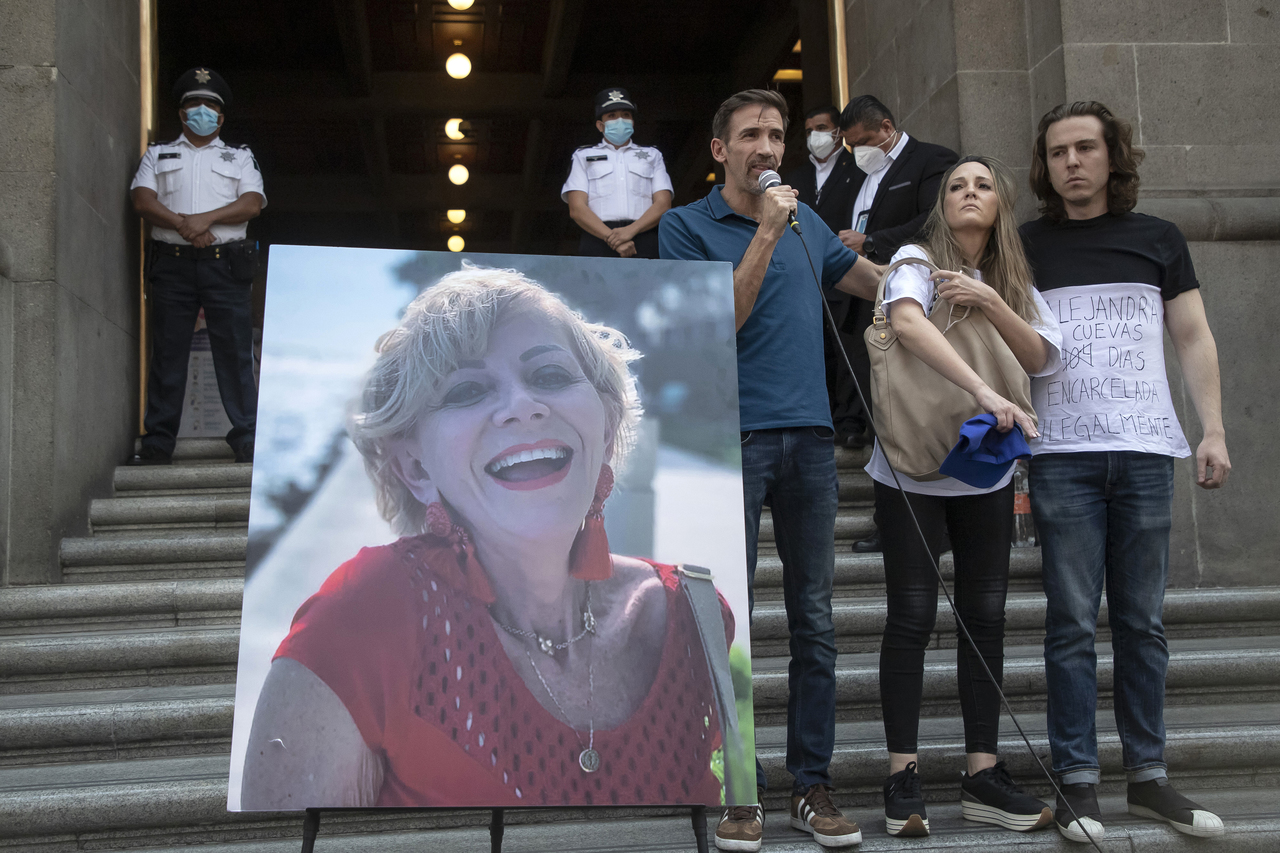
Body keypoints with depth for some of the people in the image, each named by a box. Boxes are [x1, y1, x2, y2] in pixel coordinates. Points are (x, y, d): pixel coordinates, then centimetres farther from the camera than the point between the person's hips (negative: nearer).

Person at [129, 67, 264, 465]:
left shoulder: (240, 157, 19)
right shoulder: (158, 154, 22)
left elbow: (253, 203, 2)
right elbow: (142, 198, 5)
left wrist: (206, 218, -12)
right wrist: (181, 224, -11)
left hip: (225, 264, -1)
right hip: (172, 264, 1)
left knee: (235, 351, -6)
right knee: (167, 353, 0)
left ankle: (247, 439, -3)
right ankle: (158, 442, 3)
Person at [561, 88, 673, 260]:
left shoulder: (652, 155, 26)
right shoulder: (583, 156, 21)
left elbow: (663, 205, 11)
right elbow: (576, 208, 7)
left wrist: (631, 230, -8)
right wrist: (612, 238, -9)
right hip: (598, 240, -1)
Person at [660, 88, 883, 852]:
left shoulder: (806, 219, 17)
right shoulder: (687, 226, 3)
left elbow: (873, 279, 31)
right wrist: (767, 235, -12)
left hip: (809, 434, 5)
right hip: (732, 437, -4)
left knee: (815, 620, 5)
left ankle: (813, 783, 13)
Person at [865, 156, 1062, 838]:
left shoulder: (1014, 281, 12)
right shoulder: (917, 261, -5)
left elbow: (1039, 358, 0)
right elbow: (906, 321, -27)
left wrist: (992, 303, -16)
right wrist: (984, 390, -38)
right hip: (910, 466, -5)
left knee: (985, 615, 5)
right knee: (912, 615, -4)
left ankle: (983, 773, 13)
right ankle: (903, 775, 5)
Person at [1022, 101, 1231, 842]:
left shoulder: (1158, 239, 12)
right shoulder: (1025, 246, 9)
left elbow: (1194, 339, 12)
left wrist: (1214, 430, 3)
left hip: (1145, 450, 1)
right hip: (1062, 455, -1)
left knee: (1143, 620, 5)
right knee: (1074, 623, -1)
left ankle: (1149, 774, 14)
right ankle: (1078, 780, 4)